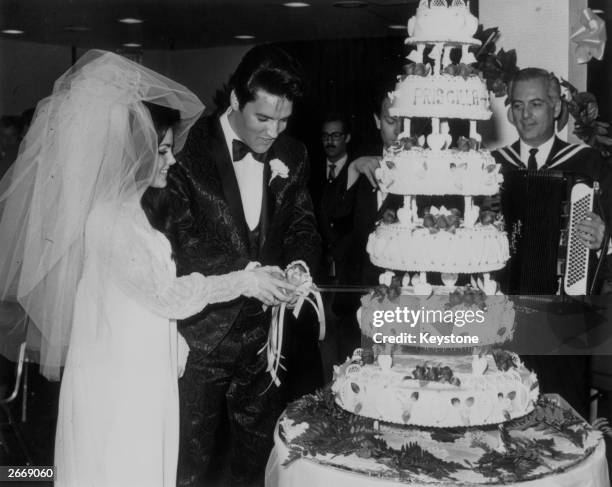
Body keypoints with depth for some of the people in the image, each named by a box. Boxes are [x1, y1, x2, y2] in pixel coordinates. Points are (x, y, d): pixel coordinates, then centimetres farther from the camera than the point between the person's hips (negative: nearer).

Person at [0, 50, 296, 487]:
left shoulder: (137, 207, 8)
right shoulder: (109, 219, -21)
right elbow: (165, 295, -17)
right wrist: (243, 281, -12)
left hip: (144, 369, 8)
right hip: (118, 380, -8)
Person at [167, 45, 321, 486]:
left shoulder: (293, 156, 4)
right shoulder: (188, 149, -12)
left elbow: (302, 226, 9)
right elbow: (179, 240, -14)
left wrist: (300, 265, -13)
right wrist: (244, 273, -24)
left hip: (263, 331, 4)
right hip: (199, 332, -4)